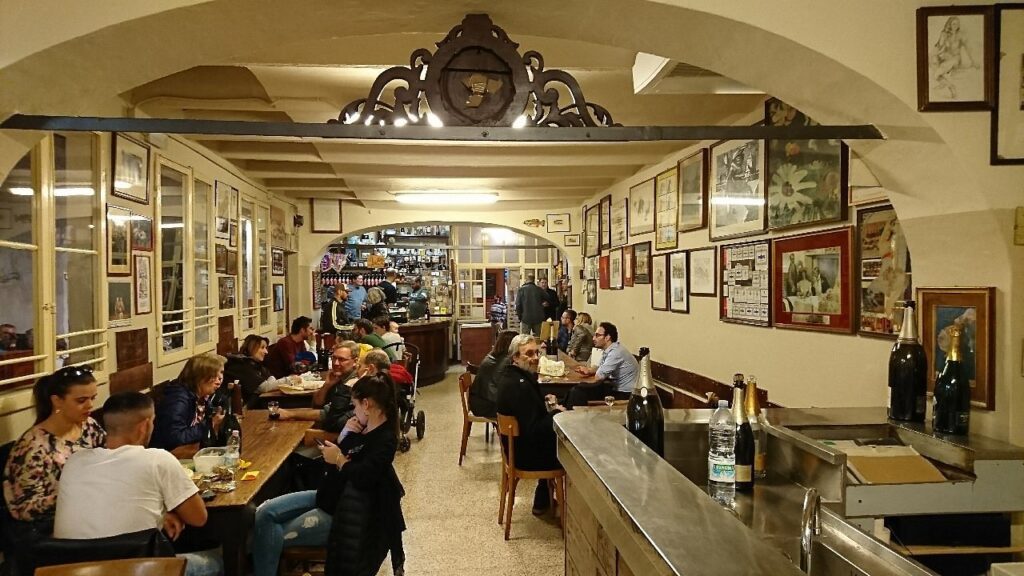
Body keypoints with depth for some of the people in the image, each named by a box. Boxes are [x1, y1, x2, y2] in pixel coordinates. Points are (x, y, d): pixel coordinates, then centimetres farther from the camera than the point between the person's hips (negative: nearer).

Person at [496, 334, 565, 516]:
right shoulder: (519, 385, -30)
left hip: (517, 445, 9)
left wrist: (543, 401, 3)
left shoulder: (508, 375, 0)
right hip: (527, 454, -9)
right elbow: (534, 430, -30)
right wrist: (556, 412, -18)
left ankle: (542, 503, 32)